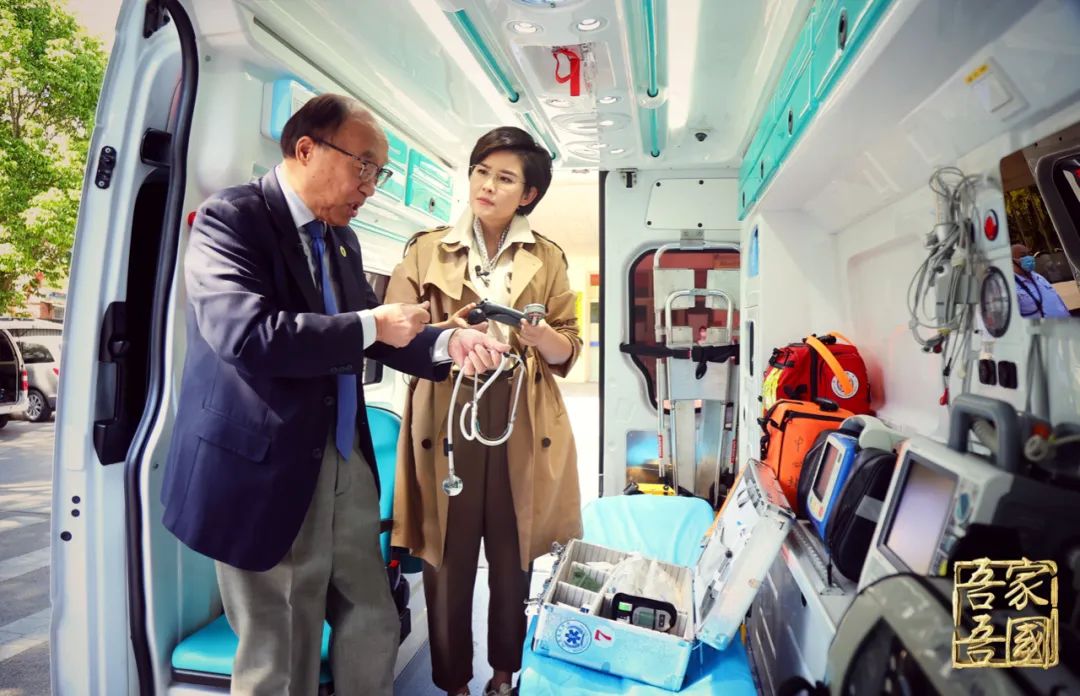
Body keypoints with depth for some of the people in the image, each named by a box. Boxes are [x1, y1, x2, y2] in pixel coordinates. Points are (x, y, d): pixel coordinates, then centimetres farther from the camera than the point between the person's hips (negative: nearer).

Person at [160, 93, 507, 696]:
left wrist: (448, 344, -5)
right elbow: (246, 333, -28)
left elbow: (377, 335, 13)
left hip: (347, 465, 7)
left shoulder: (343, 241, 12)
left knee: (375, 628, 18)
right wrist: (371, 325, -19)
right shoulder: (230, 219, -12)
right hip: (266, 472, -7)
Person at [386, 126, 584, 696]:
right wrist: (442, 336, -17)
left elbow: (568, 354, 6)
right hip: (446, 418, 0)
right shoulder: (426, 250, 7)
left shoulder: (548, 258, 9)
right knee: (448, 559, 4)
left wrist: (540, 337, -15)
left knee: (513, 558, 8)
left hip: (521, 423, 1)